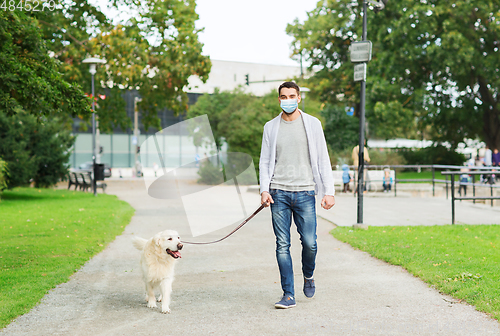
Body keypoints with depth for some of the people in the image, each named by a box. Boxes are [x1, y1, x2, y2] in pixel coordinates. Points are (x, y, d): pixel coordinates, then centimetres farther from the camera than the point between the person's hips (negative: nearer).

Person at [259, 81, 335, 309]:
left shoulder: (312, 124, 7)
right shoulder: (271, 127, 11)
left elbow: (323, 159, 6)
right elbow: (265, 161, 11)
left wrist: (329, 191, -2)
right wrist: (264, 189, -4)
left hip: (305, 192, -1)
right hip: (279, 193, 1)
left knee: (309, 242, -5)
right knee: (282, 245, -1)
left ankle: (308, 275, 27)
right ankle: (288, 295, 5)